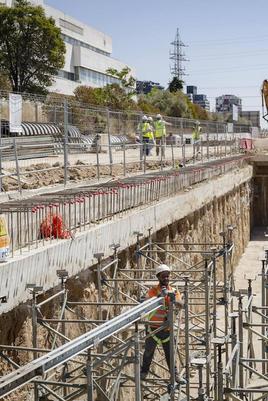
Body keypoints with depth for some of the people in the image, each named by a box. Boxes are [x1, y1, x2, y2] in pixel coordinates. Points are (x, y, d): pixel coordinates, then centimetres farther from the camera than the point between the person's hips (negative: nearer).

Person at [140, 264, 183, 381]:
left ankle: (175, 374, 21)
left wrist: (173, 300, -37)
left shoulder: (174, 291, 0)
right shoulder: (153, 290, -6)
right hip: (153, 327, -1)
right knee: (149, 351, 13)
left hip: (167, 328, 1)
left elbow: (180, 304, -15)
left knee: (170, 352, 8)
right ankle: (144, 371, 31)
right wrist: (159, 296, -34)